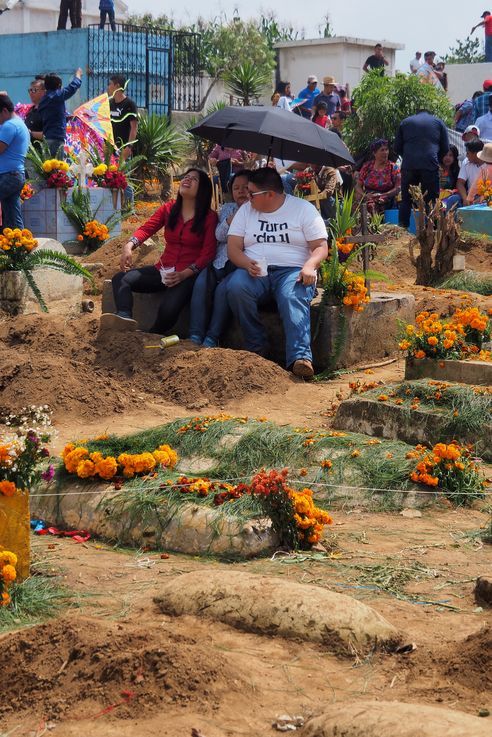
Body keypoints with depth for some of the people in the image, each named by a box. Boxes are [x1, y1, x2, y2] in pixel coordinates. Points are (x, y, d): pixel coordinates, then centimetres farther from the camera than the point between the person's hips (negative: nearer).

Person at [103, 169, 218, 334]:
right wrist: (129, 246, -23)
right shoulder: (168, 209, 12)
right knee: (120, 278, -17)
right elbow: (147, 228, -2)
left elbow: (208, 253, -6)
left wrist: (183, 274, -20)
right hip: (163, 270, 5)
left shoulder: (209, 217, 0)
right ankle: (125, 318, -43)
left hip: (189, 275, -5)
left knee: (169, 310, -33)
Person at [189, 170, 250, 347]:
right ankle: (195, 337, -28)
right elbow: (219, 235, 6)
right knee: (201, 283, -23)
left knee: (223, 289, -30)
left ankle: (211, 340, -28)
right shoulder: (227, 208, 21)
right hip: (222, 263, 4)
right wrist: (234, 217, -5)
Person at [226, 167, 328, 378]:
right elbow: (233, 248, 8)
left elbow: (321, 246, 3)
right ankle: (256, 348, -21)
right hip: (255, 271, 3)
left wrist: (309, 266, -19)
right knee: (236, 287, -32)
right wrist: (247, 264, -15)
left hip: (293, 271, -2)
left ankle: (300, 358, -54)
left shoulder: (304, 209, 6)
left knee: (292, 298, -37)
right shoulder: (245, 210, 15)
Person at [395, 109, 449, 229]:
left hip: (408, 165, 1)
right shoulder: (438, 122, 16)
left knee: (406, 200, 7)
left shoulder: (405, 122, 19)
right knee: (431, 200, 1)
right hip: (430, 165, -1)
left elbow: (397, 148, 16)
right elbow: (445, 148, 12)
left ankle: (402, 228, 4)